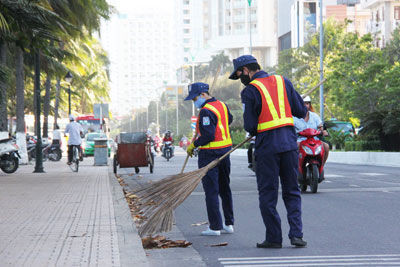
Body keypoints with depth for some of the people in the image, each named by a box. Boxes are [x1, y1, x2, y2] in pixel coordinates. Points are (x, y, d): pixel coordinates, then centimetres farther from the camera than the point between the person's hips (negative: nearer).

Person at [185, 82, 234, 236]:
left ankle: (215, 227, -2)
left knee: (211, 191, -3)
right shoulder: (222, 105, 9)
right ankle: (229, 224, 20)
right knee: (224, 189, 15)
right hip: (225, 151, 9)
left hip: (209, 154, -9)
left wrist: (193, 145, -12)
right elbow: (229, 120, 28)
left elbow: (208, 136, -23)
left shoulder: (206, 111, -18)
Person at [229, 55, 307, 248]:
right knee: (292, 192, 12)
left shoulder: (250, 91, -6)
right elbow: (301, 112, 9)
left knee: (267, 194, 6)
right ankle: (296, 234, 1)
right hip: (289, 144, 4)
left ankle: (274, 238, 7)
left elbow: (250, 126, -8)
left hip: (267, 147, -4)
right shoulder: (283, 82, 9)